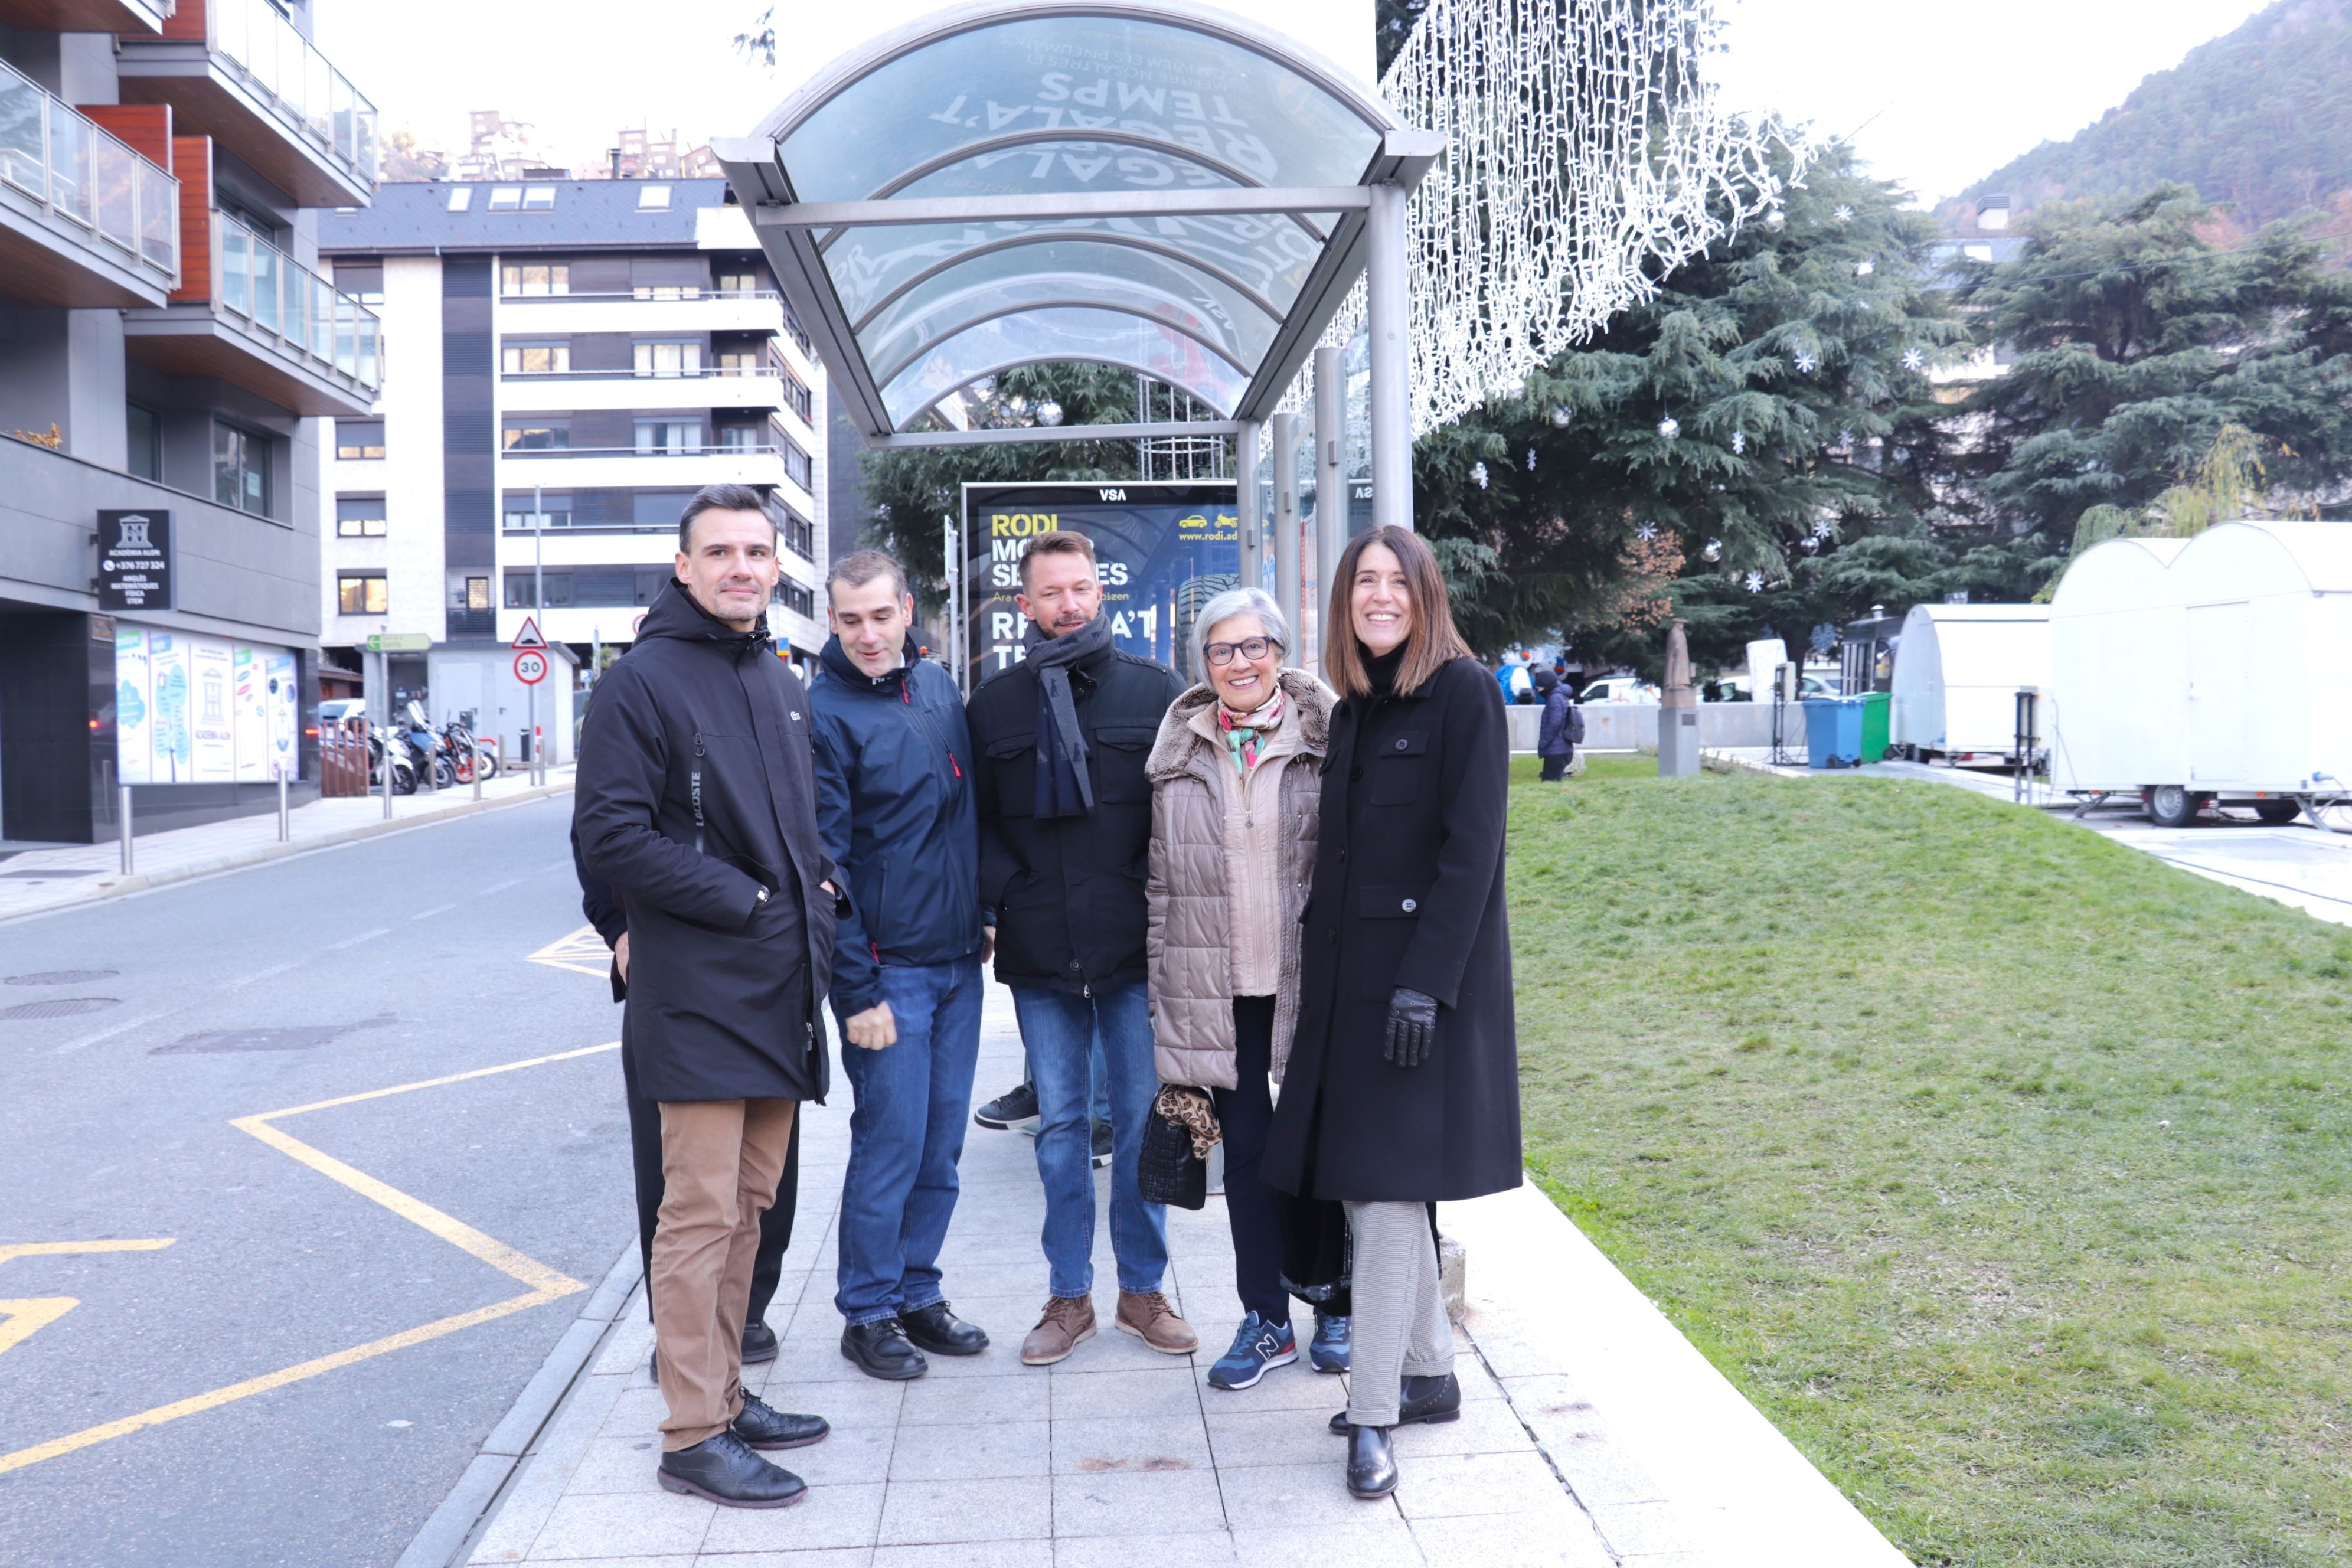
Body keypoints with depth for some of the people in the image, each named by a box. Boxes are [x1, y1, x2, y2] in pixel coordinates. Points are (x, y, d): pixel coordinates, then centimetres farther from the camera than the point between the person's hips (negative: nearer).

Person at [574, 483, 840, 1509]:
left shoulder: (781, 683, 16)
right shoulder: (644, 682, -9)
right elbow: (610, 836, -15)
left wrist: (819, 893, 7)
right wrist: (743, 899, -15)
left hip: (780, 986, 8)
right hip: (700, 992, -8)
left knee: (748, 1205, 15)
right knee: (701, 1215, -4)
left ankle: (725, 1394, 27)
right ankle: (693, 1437, 5)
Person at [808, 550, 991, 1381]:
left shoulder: (938, 686, 8)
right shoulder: (825, 713, -12)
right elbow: (825, 865, -14)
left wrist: (983, 916, 14)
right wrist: (856, 992, -15)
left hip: (959, 961, 6)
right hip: (888, 969, -6)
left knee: (940, 1148, 12)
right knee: (890, 1146, 0)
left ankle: (917, 1293, 26)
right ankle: (868, 1313, 16)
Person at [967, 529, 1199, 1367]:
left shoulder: (1154, 689, 2)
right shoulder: (994, 702, 7)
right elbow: (978, 819, 10)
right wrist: (1007, 892, -6)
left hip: (1135, 946, -1)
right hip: (1038, 951, 2)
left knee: (1143, 1119, 6)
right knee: (1060, 1125, 9)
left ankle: (1142, 1288, 21)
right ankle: (1069, 1296, 21)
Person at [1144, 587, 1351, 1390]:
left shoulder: (1324, 738, -1)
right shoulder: (1180, 752, 7)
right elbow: (1161, 877, 9)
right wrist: (1162, 984, 6)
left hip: (1306, 982, -2)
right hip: (1215, 988, 2)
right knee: (1246, 1150, 9)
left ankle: (1334, 1309, 27)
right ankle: (1265, 1321, 22)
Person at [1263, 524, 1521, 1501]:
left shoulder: (1462, 692, -8)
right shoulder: (1353, 708, 13)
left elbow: (1471, 850, -15)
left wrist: (1425, 981, -20)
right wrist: (1322, 973, 10)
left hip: (1426, 977, -8)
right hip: (1350, 977, 8)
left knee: (1389, 1188, -7)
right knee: (1364, 1187, 11)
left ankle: (1373, 1417, 1)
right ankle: (1427, 1376, 25)